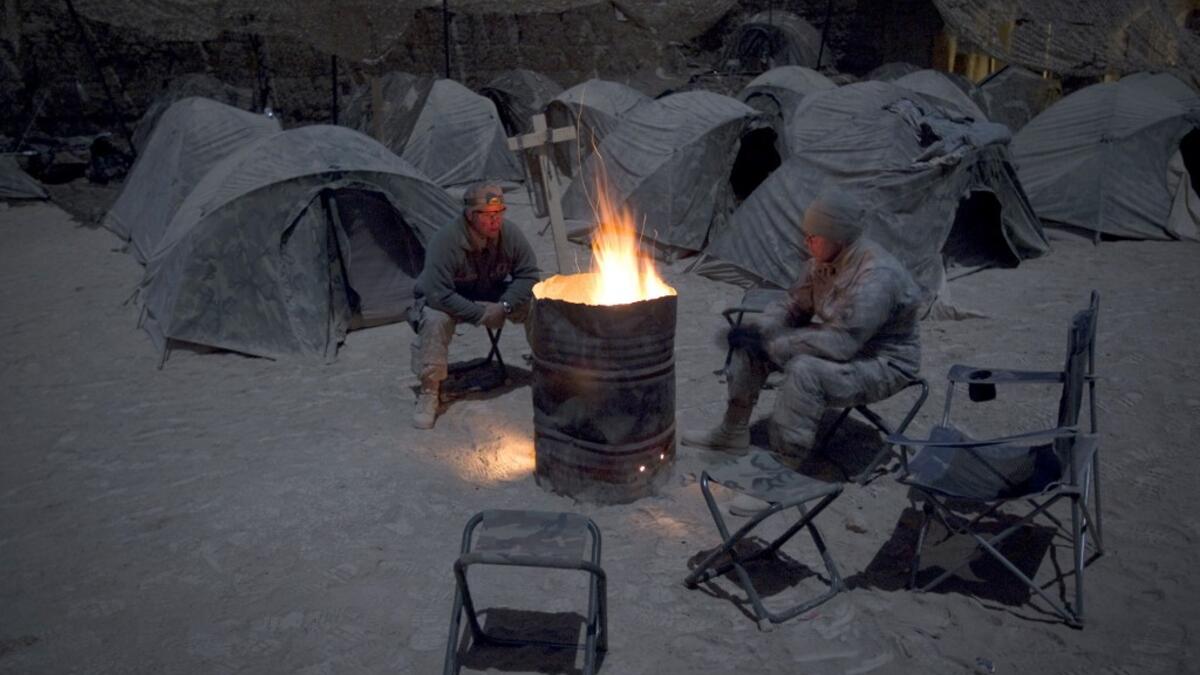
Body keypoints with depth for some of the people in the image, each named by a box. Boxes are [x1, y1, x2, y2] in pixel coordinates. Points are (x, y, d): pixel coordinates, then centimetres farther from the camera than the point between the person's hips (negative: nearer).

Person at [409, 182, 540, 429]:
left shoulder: (509, 233, -19)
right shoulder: (446, 241, -32)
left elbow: (528, 274, -12)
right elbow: (438, 295, -35)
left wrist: (505, 306, -27)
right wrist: (482, 314, -33)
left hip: (492, 299, 4)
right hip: (448, 302, -4)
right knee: (435, 319, -38)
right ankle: (429, 392, -22)